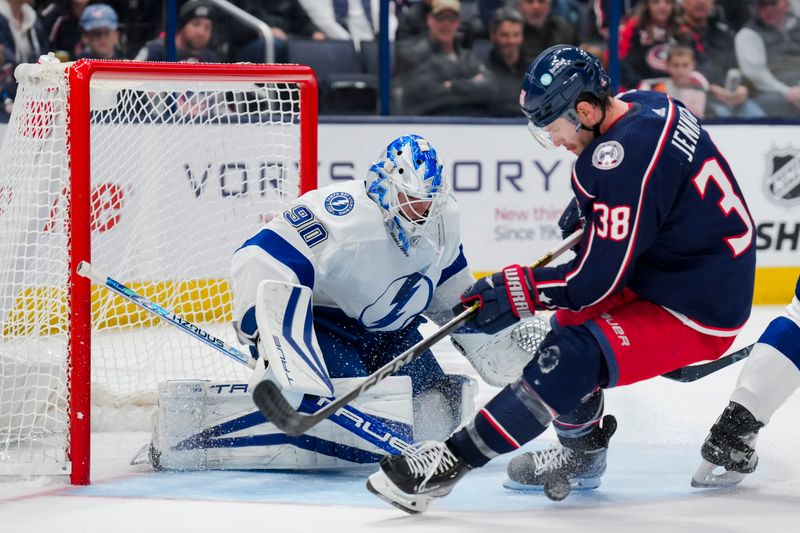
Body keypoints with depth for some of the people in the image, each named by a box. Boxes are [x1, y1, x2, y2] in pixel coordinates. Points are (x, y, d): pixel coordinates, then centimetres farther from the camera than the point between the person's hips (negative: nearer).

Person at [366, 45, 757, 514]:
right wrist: (590, 205, 17)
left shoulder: (627, 156, -27)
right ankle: (582, 455, 35)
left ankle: (453, 460, -17)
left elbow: (599, 278, -24)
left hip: (695, 314, -11)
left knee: (570, 359, -22)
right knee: (570, 324, 24)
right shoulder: (646, 105, 1)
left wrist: (514, 293, -16)